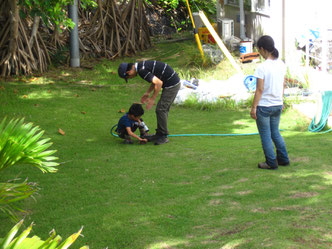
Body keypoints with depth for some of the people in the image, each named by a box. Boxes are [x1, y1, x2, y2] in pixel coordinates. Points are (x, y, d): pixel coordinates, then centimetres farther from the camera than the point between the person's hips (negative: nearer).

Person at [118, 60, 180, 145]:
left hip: (172, 84, -10)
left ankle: (163, 137, 2)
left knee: (160, 110, -6)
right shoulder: (141, 65, 10)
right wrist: (147, 93, 21)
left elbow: (159, 83, -25)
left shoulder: (142, 71, -20)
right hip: (174, 83, 10)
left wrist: (152, 99, -16)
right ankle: (159, 135, 22)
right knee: (163, 110, 15)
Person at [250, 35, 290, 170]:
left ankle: (271, 162, 13)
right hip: (278, 105, 7)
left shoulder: (262, 68, -19)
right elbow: (283, 85, 9)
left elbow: (259, 89, -17)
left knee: (265, 135, 8)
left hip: (264, 106, -7)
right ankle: (283, 159, 26)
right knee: (275, 132, 22)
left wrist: (253, 107, -10)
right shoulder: (281, 64, 0)